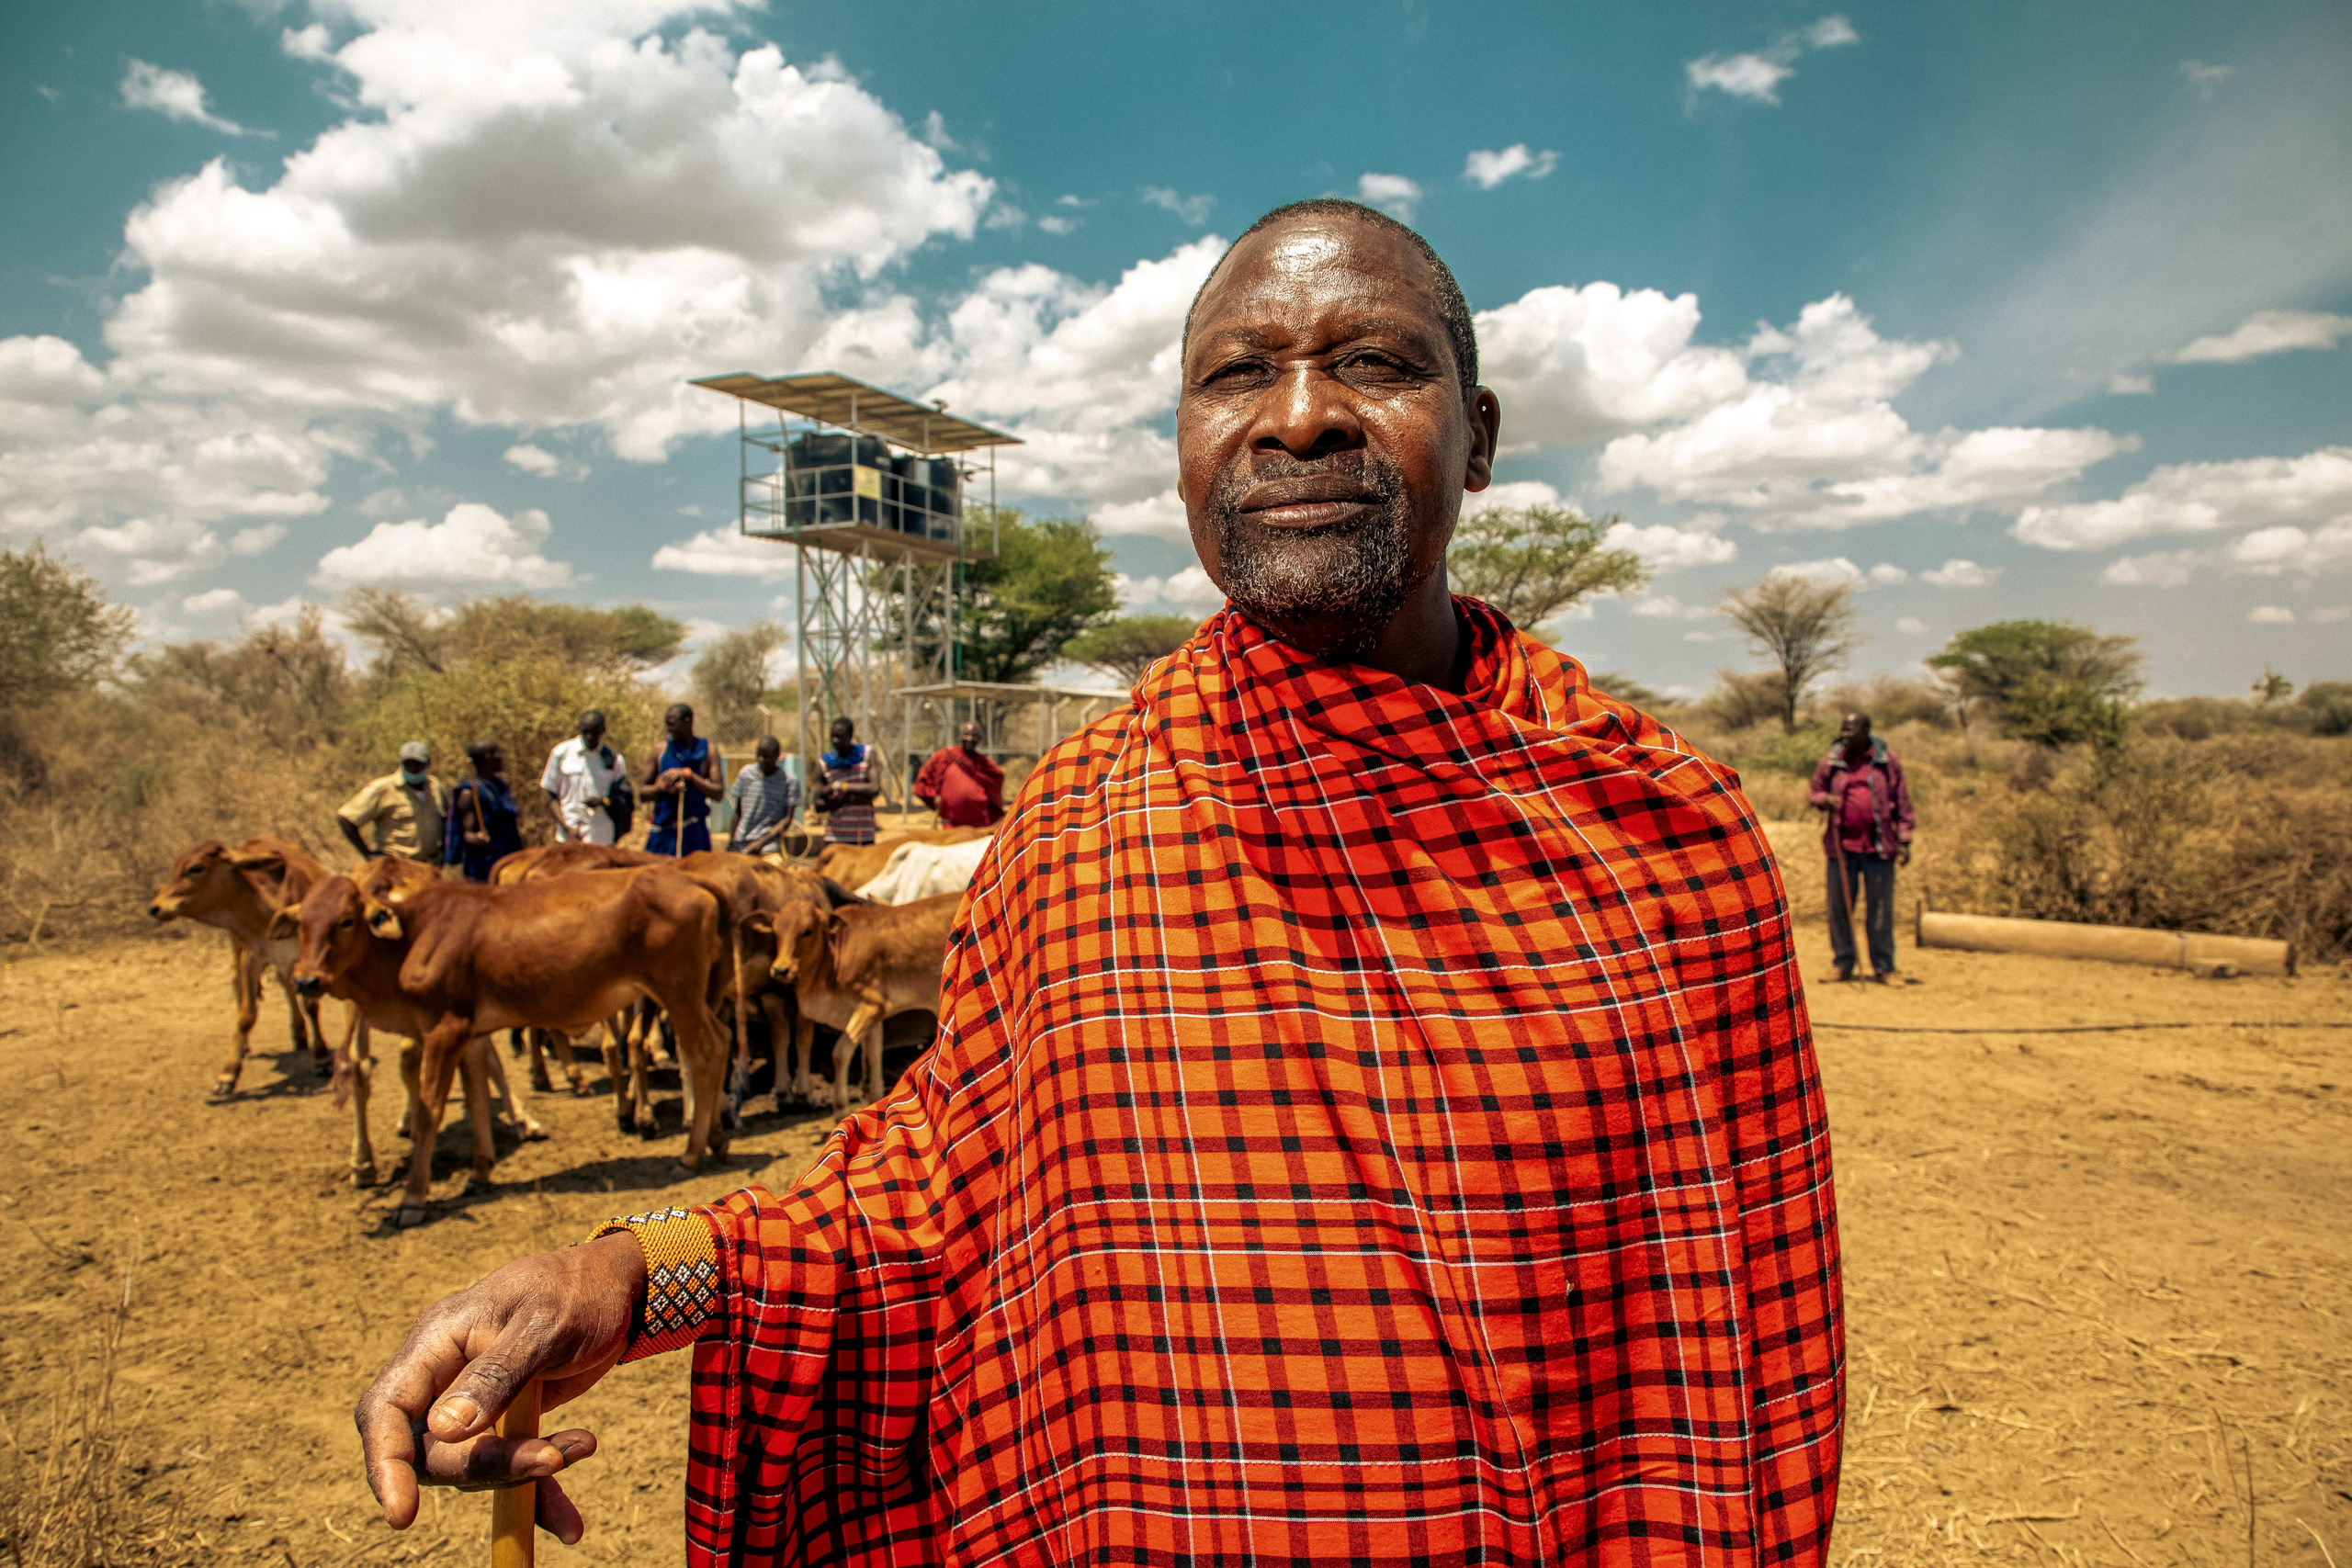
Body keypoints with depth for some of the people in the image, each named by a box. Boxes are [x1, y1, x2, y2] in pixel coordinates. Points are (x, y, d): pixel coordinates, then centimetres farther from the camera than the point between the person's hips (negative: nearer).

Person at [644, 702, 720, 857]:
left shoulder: (707, 750, 2)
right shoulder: (661, 750, 7)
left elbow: (718, 794, -6)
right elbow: (644, 793, 9)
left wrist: (688, 774, -14)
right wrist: (662, 787, -12)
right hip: (662, 831, 1)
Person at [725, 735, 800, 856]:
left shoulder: (790, 782, -2)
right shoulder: (746, 773, 8)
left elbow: (787, 819, -5)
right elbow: (737, 812, 14)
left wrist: (762, 842, -15)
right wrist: (730, 843, 8)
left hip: (769, 847, -3)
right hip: (740, 845, 4)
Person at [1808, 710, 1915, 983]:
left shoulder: (1886, 760, 4)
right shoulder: (1831, 760, 6)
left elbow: (1902, 801, 6)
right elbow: (1814, 792, 15)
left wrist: (1904, 840, 2)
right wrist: (1824, 799, -9)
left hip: (1878, 846, -1)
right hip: (1842, 845, 1)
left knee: (1880, 908, 3)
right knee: (1839, 906, 3)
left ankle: (1883, 966, 12)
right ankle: (1842, 964, 14)